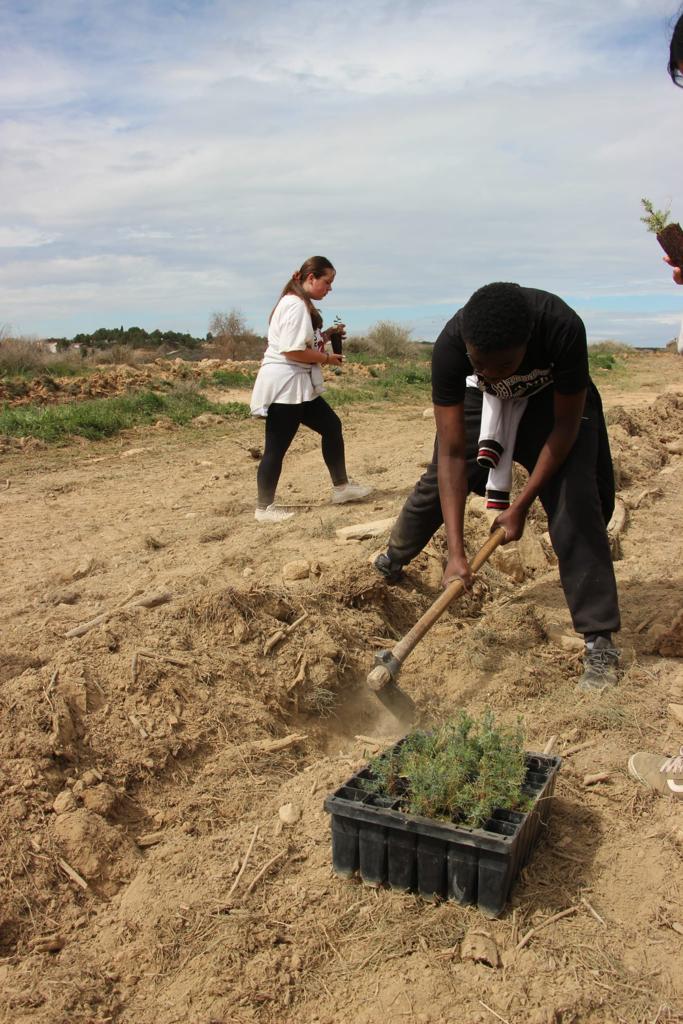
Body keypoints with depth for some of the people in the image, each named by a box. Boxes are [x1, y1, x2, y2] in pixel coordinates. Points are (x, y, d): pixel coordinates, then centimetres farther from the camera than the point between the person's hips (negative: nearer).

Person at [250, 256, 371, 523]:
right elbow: (292, 350, -24)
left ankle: (341, 487, 26)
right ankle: (264, 508, 6)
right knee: (277, 447, -4)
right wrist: (326, 358, -12)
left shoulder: (302, 304, 16)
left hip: (300, 386, 11)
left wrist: (325, 335, 7)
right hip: (284, 386, -11)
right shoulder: (295, 305, -16)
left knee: (331, 426, 15)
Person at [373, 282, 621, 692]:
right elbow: (452, 452, -33)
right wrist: (457, 552, -37)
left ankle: (601, 642, -11)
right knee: (438, 481, 8)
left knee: (575, 500, -19)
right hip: (484, 401, 2)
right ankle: (392, 562, 39)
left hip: (554, 401, -2)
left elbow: (565, 425, -26)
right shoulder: (451, 345, -37)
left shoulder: (562, 327, -42)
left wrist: (521, 504, -26)